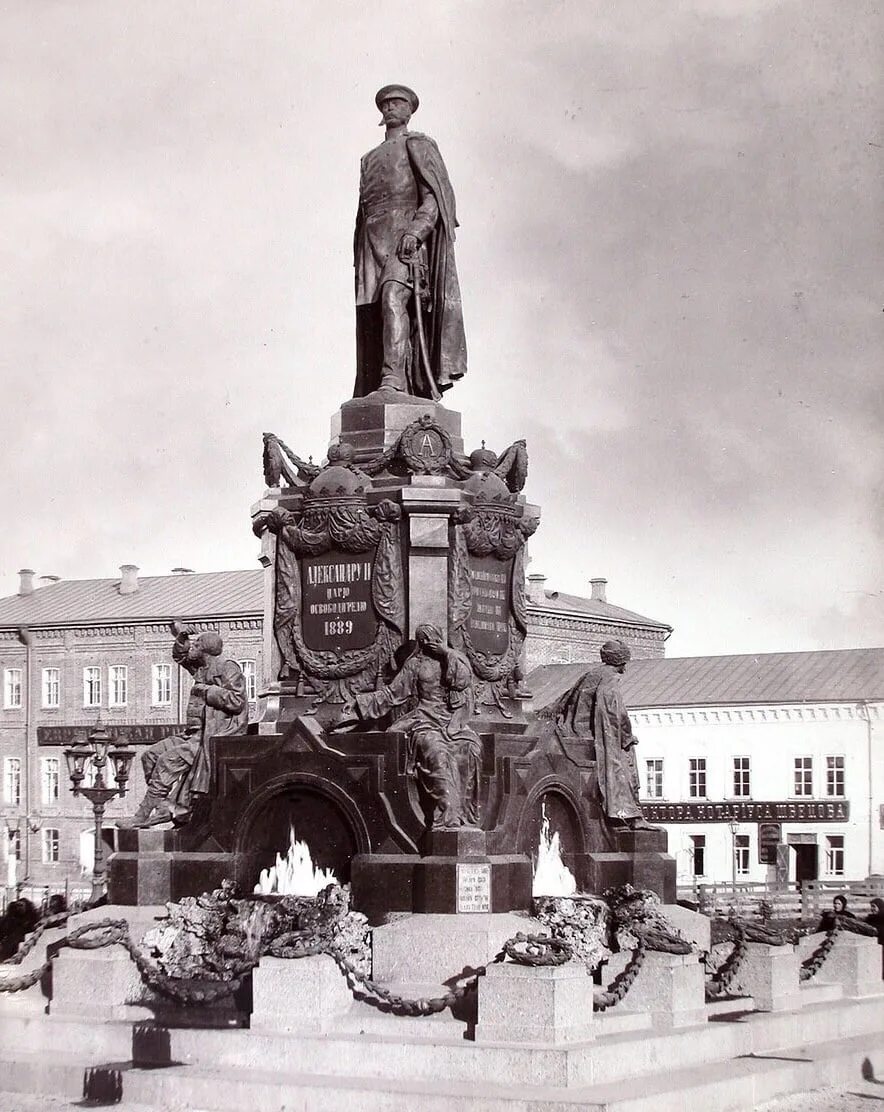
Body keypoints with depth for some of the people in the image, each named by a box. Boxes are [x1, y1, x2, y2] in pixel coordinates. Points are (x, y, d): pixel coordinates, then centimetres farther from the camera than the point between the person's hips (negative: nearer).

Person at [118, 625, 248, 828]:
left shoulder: (228, 669, -7)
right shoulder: (202, 669, 19)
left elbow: (236, 701, -19)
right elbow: (180, 656, 37)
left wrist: (206, 691, -13)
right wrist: (181, 637, 17)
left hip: (214, 737, -10)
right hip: (194, 735, 10)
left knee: (168, 760, -23)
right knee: (151, 755, 3)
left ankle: (142, 815, -20)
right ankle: (169, 806, -7)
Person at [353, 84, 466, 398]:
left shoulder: (418, 145, 11)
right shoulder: (370, 159, 31)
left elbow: (436, 195, -1)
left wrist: (415, 231, -19)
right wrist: (358, 261, 15)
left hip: (406, 235, -7)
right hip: (373, 239, 7)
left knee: (393, 296, -29)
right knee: (370, 314, -6)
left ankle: (393, 379, -42)